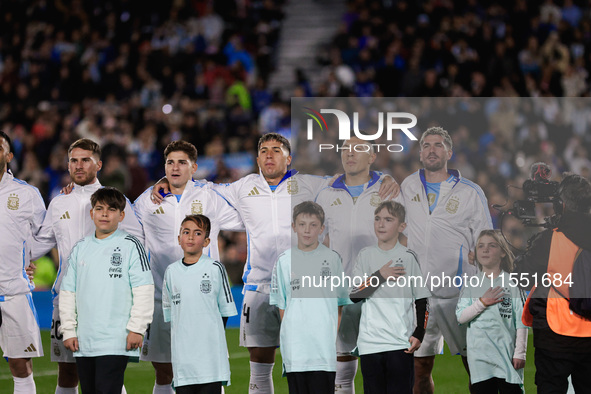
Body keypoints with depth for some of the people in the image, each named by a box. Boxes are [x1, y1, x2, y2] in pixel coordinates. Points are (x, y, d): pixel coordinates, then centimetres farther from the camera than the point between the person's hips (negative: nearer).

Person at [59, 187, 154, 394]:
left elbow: (144, 291, -4)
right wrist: (68, 330, 9)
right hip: (83, 342, 5)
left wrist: (137, 329, -10)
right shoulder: (80, 248, 13)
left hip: (116, 342, -5)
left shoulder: (130, 245, -1)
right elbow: (68, 292, 16)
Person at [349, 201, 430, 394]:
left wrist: (418, 334, -4)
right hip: (369, 342, 2)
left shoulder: (408, 257, 3)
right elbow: (354, 295, 0)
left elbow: (421, 300, 6)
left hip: (401, 343, -2)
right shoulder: (365, 255, 8)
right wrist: (380, 276, -11)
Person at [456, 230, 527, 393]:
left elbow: (521, 321, 0)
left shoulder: (512, 283, 2)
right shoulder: (471, 285, 10)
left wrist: (520, 353, -5)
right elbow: (460, 317, 2)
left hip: (507, 354, -2)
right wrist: (482, 303, -11)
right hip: (479, 354, 2)